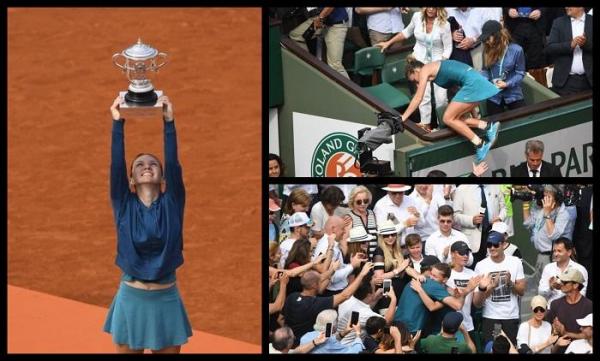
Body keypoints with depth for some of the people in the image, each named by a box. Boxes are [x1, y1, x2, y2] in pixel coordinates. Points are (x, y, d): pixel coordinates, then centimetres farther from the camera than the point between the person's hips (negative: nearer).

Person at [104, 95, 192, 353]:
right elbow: (116, 165, -7)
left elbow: (173, 164, -8)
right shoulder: (124, 205, 3)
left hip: (166, 300, 0)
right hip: (131, 298, 0)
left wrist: (168, 122, -13)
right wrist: (118, 123, -12)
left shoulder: (172, 203, 2)